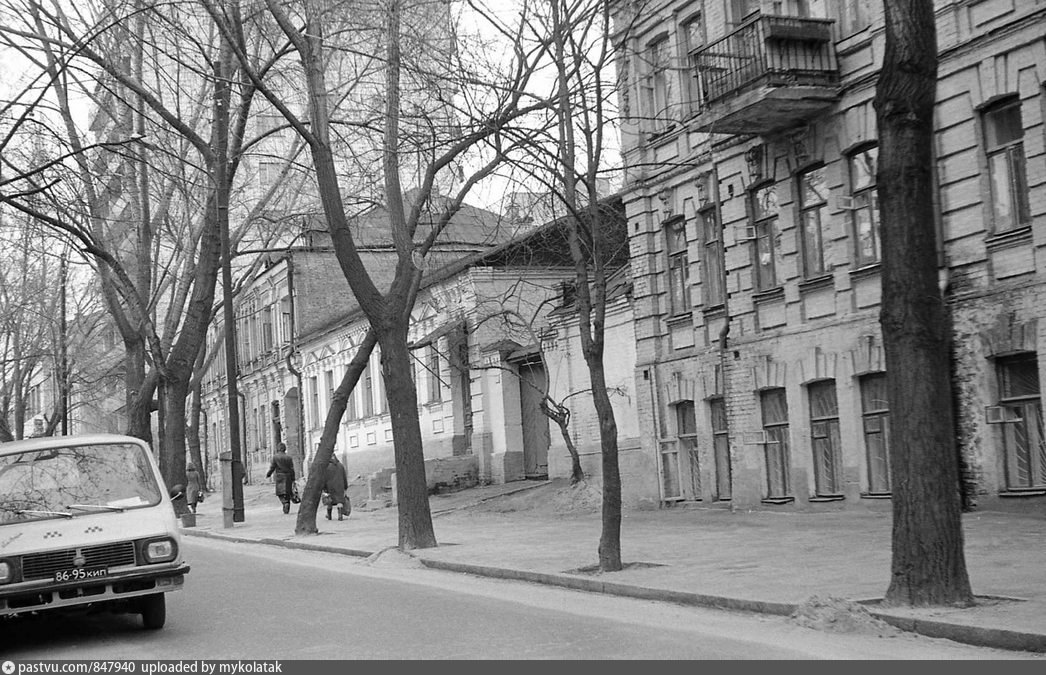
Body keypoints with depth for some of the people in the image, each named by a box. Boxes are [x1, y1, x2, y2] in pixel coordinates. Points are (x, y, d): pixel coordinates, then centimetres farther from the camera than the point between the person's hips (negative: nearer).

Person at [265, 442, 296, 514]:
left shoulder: (275, 457, -5)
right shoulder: (289, 457, 3)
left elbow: (272, 468, -4)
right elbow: (292, 469, 2)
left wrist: (268, 475, 13)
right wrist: (293, 480, 6)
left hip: (279, 477, -3)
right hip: (288, 477, 3)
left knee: (281, 493, 0)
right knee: (287, 494, 10)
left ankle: (285, 503, -26)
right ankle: (287, 509, 12)